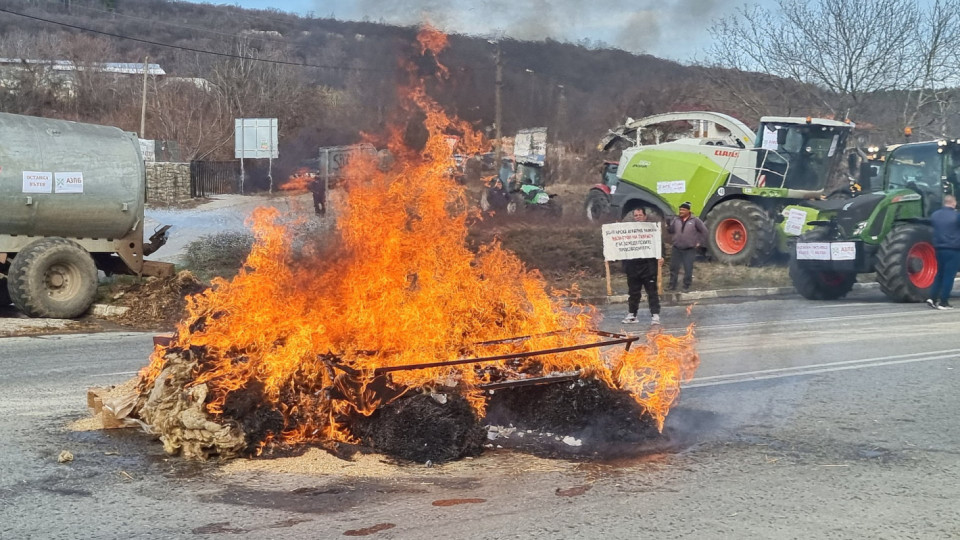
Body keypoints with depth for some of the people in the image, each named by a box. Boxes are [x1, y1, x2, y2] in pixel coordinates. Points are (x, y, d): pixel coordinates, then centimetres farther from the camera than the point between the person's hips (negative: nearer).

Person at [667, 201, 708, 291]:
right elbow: (671, 231, 6)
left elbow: (704, 230, 1)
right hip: (676, 248, 3)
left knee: (688, 269, 1)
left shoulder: (695, 220, -5)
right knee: (674, 268, 7)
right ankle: (672, 286, 16)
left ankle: (686, 286, 13)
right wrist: (668, 226, -14)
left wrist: (699, 242, 0)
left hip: (689, 249, -3)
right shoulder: (676, 220, 5)